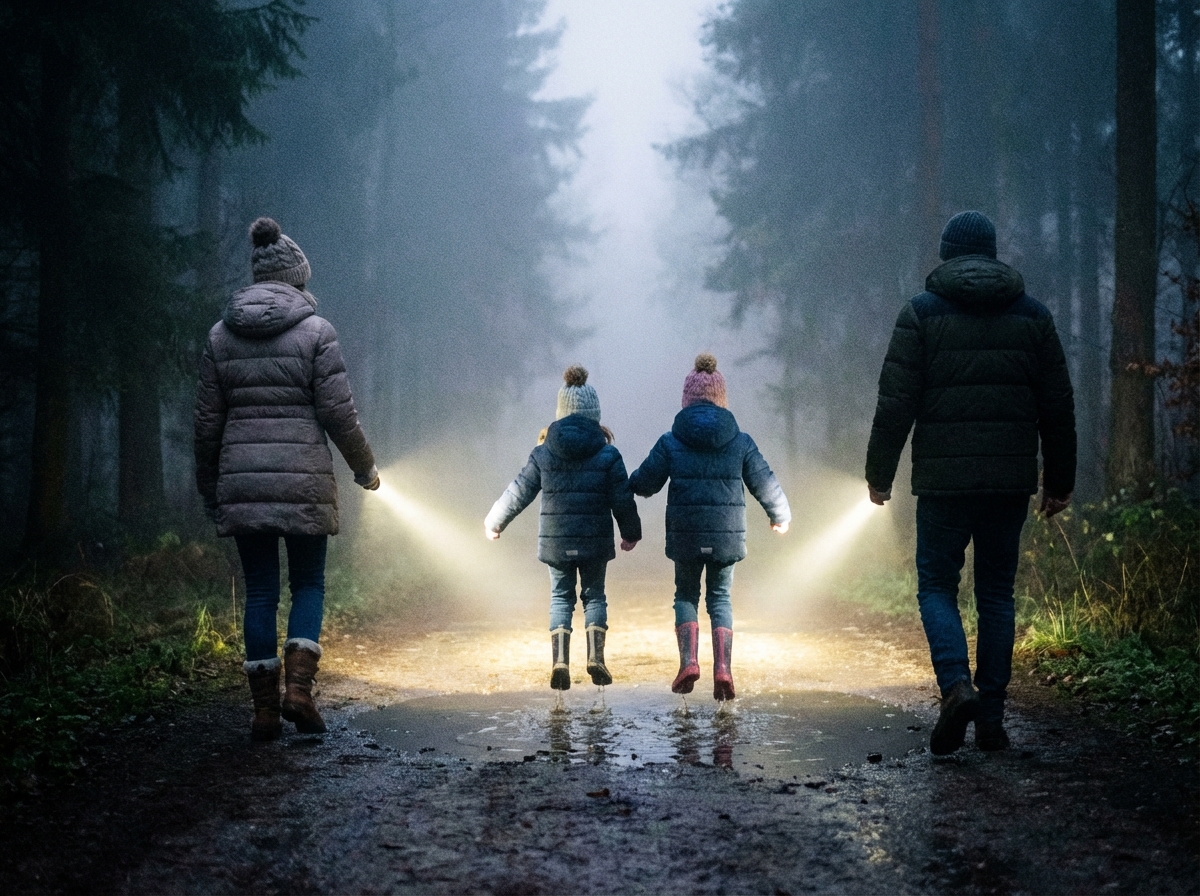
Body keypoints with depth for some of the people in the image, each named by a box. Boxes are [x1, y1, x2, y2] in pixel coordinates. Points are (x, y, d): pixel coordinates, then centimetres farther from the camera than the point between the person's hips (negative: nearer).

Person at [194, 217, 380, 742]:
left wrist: (210, 491, 17)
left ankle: (264, 709, 8)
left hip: (241, 479, 3)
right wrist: (364, 468, 9)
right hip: (304, 480, -3)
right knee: (309, 584, 11)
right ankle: (298, 687, -7)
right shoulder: (315, 331, -4)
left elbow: (207, 421, 8)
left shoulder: (222, 334, 7)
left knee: (260, 591, 8)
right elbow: (338, 412, -6)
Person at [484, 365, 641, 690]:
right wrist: (631, 533, 14)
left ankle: (559, 660, -2)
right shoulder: (607, 454, -6)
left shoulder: (543, 453, -2)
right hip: (595, 540, -1)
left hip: (555, 540, 1)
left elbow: (519, 493, 4)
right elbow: (623, 499, -2)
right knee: (594, 595, 13)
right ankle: (595, 659, 4)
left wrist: (494, 522, 18)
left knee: (560, 598, 11)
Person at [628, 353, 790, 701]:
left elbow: (644, 483, 0)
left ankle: (688, 661, -3)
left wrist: (630, 483, 25)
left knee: (686, 594, 15)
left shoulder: (670, 442, -3)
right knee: (720, 597, 12)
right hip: (727, 533, 1)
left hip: (685, 532, -1)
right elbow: (764, 483, 6)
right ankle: (723, 667, -4)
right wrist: (781, 515, 24)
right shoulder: (740, 441, 1)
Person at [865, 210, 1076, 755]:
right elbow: (1058, 406, 9)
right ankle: (991, 718, 9)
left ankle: (956, 685, -17)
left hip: (943, 479, -3)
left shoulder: (922, 313, -1)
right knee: (997, 593, 10)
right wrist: (1059, 480, 16)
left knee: (936, 586, 7)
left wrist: (879, 474, 2)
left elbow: (896, 402, -5)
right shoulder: (1032, 315, 8)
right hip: (1011, 480, 3)